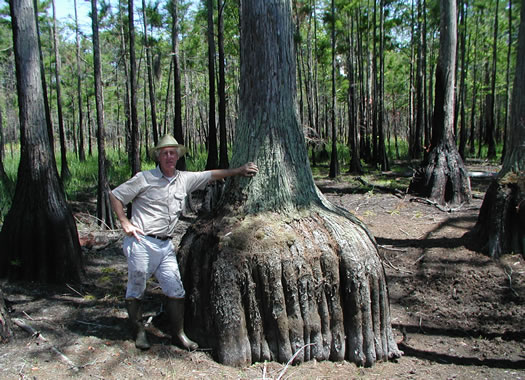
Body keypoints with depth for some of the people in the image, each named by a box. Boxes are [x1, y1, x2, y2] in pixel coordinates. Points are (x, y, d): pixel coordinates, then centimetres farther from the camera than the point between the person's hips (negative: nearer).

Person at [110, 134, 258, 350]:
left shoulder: (185, 179, 9)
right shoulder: (145, 178, -4)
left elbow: (212, 175, 17)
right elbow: (114, 195, 1)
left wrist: (239, 170, 18)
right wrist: (125, 223, -7)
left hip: (166, 245, 4)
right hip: (142, 243, -4)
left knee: (176, 290, 2)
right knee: (135, 290, 6)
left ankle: (178, 335, 14)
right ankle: (139, 333, 24)